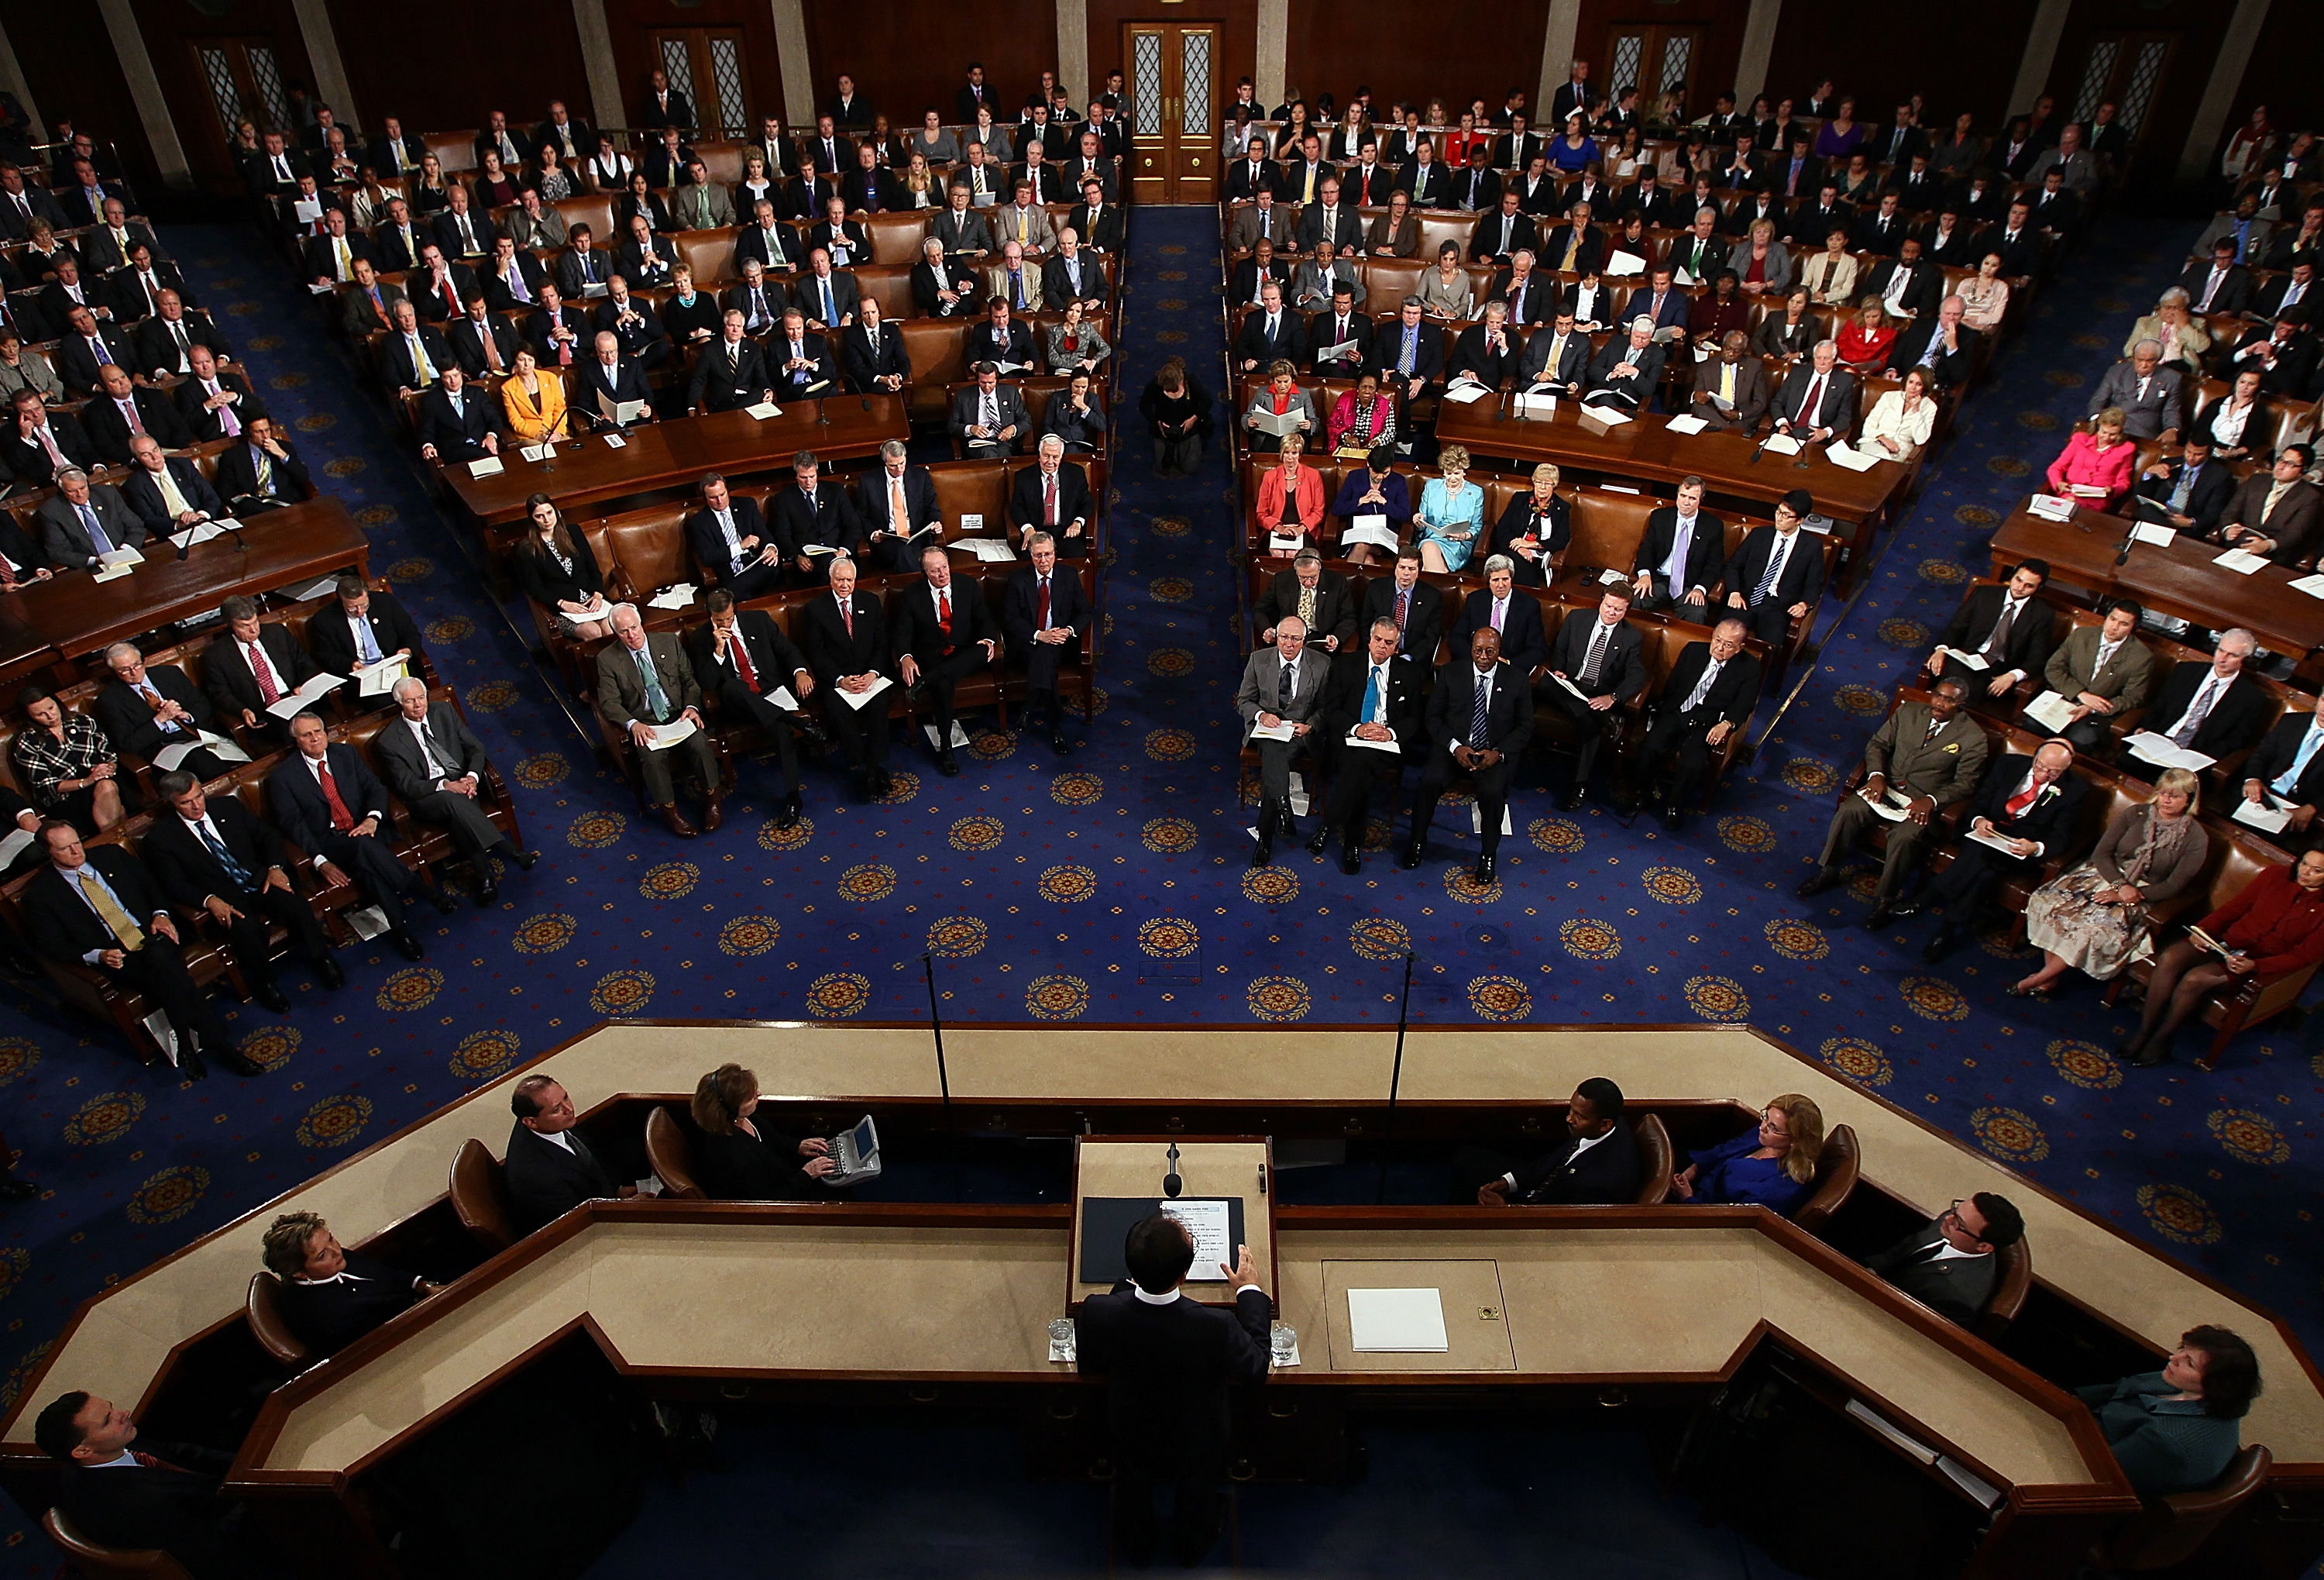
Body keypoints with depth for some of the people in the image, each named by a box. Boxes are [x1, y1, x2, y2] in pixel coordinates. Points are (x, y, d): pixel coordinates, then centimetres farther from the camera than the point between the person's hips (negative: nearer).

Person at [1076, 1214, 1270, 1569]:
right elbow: (1257, 1369, -20)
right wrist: (1250, 1291, -10)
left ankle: (1137, 1551, 63)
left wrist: (1129, 1283, -8)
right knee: (1198, 1492, 34)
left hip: (1130, 1437, 1)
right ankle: (1191, 1550, 63)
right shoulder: (1217, 1327, -43)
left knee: (1132, 1491, 35)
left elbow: (1088, 1365, -13)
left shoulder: (1096, 1312, -38)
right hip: (1196, 1446, -1)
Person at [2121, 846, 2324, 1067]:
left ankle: (2160, 1042, -11)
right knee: (2168, 959, -27)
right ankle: (2143, 1032, -19)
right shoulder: (2275, 875, 6)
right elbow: (2234, 908, 8)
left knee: (2194, 979, -31)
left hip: (2260, 963, -4)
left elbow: (2304, 955, -9)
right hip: (2227, 941, 4)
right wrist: (2202, 928, -11)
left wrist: (2253, 965, -24)